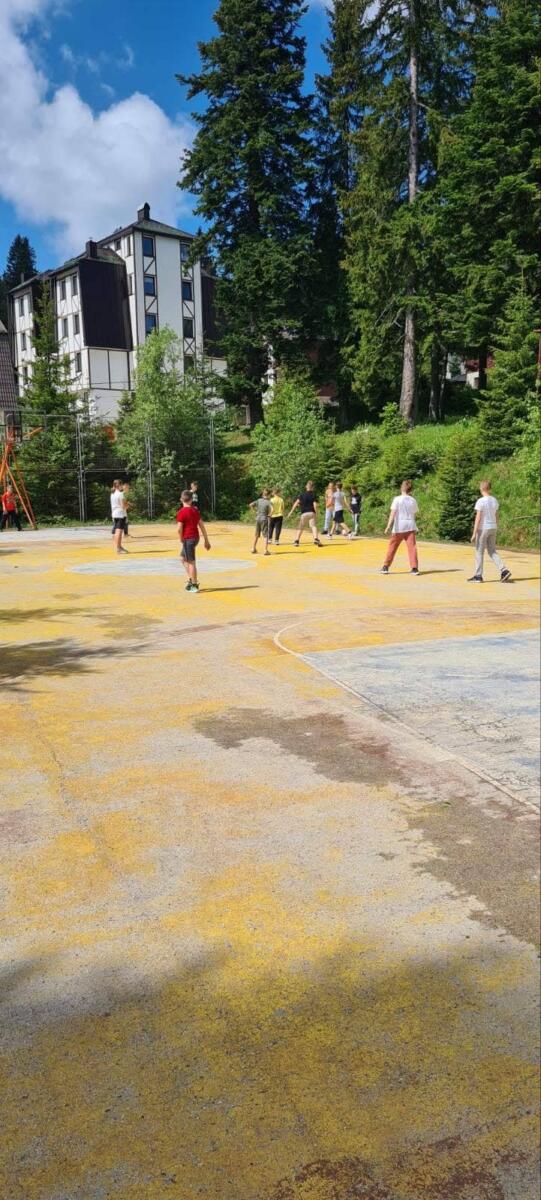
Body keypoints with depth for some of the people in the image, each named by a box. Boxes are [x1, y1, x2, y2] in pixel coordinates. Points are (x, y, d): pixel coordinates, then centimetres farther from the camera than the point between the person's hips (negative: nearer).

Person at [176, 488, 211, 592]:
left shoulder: (181, 512, -12)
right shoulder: (195, 510, 8)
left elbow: (180, 529, -17)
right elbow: (201, 526, 10)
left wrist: (181, 539, 0)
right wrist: (206, 540, 14)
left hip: (188, 539, -8)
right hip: (196, 537, 8)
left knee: (191, 562, -2)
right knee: (183, 557, 22)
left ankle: (194, 585, 3)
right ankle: (191, 579, 20)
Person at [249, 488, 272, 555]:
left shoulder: (259, 500, 5)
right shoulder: (268, 502, -7)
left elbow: (251, 505, 0)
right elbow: (271, 509, -24)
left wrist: (255, 510, 9)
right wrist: (269, 515, -8)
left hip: (257, 518, 4)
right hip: (264, 519, -4)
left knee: (256, 534, 17)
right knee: (266, 535, 0)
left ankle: (253, 548, 23)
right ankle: (266, 550, -6)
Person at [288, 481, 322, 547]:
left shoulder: (301, 494, 5)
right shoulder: (313, 495, 2)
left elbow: (296, 503, -3)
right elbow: (315, 505, -7)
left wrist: (291, 511, -2)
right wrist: (316, 513, -2)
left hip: (304, 514, 1)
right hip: (311, 513, -1)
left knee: (301, 527, 12)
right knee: (313, 526, -7)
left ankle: (296, 541, 7)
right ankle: (316, 539, -27)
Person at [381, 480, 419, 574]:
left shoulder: (397, 499, -6)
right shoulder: (413, 500, 5)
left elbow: (393, 513, -12)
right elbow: (415, 514, 12)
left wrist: (388, 525, -14)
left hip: (398, 527, -2)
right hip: (410, 527, 2)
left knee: (392, 547, 8)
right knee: (412, 547, 0)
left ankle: (385, 567, 12)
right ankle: (414, 568, -7)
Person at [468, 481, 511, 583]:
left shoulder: (480, 501, -14)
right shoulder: (494, 500, 7)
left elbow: (478, 518, -16)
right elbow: (496, 517, 11)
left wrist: (474, 533, -13)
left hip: (483, 528, -6)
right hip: (492, 528, 6)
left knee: (479, 552, 3)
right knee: (492, 551, 13)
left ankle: (478, 576, 8)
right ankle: (504, 570, -2)